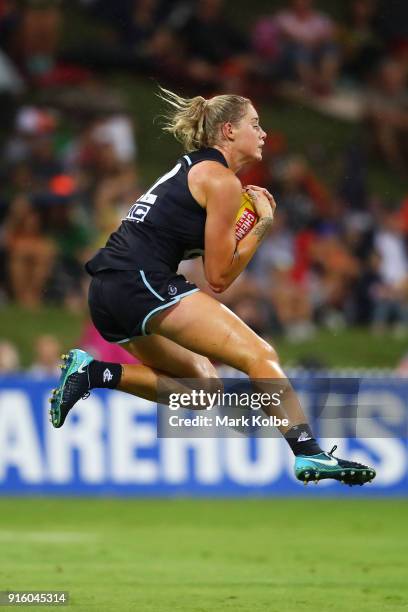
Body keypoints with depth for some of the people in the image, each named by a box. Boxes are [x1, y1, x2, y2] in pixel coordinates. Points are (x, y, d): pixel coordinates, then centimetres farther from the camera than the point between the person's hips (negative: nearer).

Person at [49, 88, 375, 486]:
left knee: (204, 386, 17)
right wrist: (263, 224, 3)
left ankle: (95, 373, 5)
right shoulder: (221, 181, -4)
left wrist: (255, 215, 13)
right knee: (260, 356, -11)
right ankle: (308, 453, -23)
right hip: (142, 283, -9)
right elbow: (219, 278, -3)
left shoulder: (190, 168, 23)